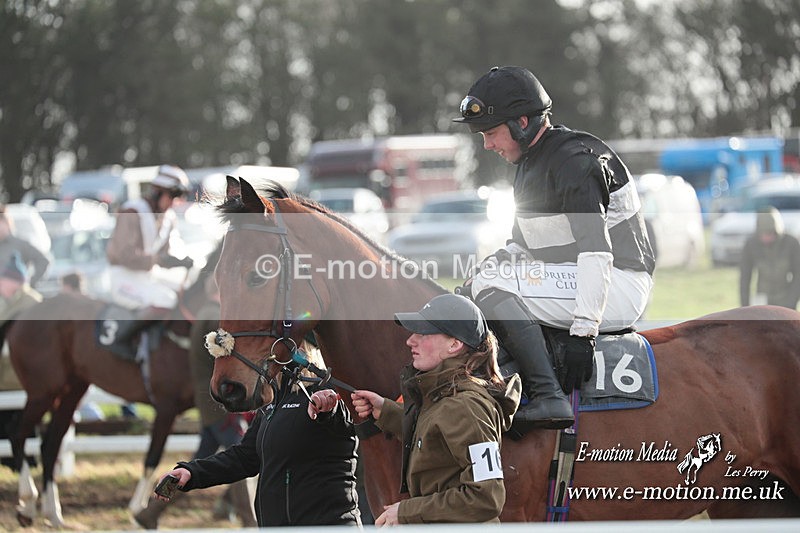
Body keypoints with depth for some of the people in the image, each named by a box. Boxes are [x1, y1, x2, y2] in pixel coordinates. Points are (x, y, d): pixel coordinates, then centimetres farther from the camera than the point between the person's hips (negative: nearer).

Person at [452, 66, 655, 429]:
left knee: (491, 286, -24)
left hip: (617, 287, -10)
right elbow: (519, 247, 22)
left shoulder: (576, 160, -16)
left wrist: (583, 333, -30)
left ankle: (549, 398, -30)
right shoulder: (529, 164, 15)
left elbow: (596, 249, -25)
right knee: (474, 290, 12)